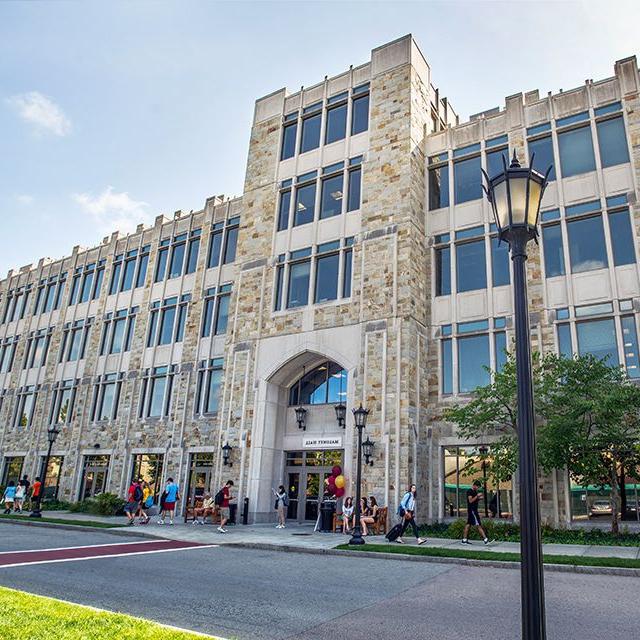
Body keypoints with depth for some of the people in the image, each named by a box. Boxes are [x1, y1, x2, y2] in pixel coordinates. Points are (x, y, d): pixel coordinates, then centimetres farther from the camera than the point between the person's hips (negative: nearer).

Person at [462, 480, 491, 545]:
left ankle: (464, 540, 12)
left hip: (474, 510, 9)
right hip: (471, 510, -9)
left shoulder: (475, 491, 17)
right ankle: (485, 539, -12)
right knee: (479, 525, -10)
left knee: (468, 524, 9)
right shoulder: (469, 491, -12)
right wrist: (477, 496, -22)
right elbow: (470, 500, -19)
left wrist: (479, 498, 4)